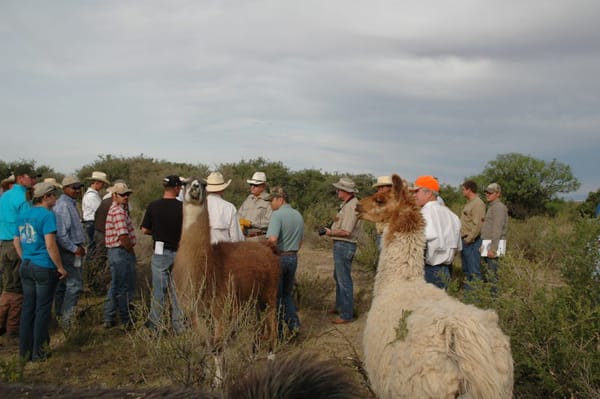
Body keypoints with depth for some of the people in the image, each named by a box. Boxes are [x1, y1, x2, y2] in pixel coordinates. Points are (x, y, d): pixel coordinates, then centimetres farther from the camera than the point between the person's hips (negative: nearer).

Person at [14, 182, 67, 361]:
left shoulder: (22, 215, 9)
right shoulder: (47, 215, -15)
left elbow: (16, 242, 16)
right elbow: (50, 245, -20)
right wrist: (60, 267, -12)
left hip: (26, 267, 7)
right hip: (44, 268, -7)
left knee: (27, 308, 14)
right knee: (42, 310, 4)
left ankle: (25, 351, 22)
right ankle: (38, 352, 12)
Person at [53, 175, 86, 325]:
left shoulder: (71, 204, 14)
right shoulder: (63, 206, -19)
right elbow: (61, 234, -25)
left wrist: (78, 246, 17)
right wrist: (75, 249, -18)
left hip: (71, 250, 11)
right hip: (68, 252, -11)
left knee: (63, 284, 17)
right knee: (75, 285, -9)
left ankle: (60, 315, 27)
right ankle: (66, 319, -3)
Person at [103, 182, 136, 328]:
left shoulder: (114, 209, 14)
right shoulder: (119, 211, -19)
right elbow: (123, 236, -26)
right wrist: (131, 251, -12)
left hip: (114, 252, 11)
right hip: (122, 253, -11)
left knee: (115, 287, 18)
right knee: (124, 288, 2)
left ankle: (109, 319, 26)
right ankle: (126, 321, 13)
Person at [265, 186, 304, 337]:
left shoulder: (277, 215, -16)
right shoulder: (298, 215, 9)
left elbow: (272, 239, -29)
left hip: (278, 258, -7)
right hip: (293, 257, 7)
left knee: (275, 295, 7)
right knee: (287, 293, 22)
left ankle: (277, 330, 13)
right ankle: (294, 323, 10)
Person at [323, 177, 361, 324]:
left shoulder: (351, 206, -21)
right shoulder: (347, 203, 12)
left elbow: (346, 231, -25)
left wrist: (331, 233, -11)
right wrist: (332, 227, 5)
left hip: (344, 246, -11)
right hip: (340, 245, 11)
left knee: (344, 280, -5)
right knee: (338, 276, 22)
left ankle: (347, 314, 2)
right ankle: (340, 306, 36)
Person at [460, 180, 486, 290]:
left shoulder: (478, 203, -14)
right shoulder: (469, 203, 16)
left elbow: (477, 224, -21)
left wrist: (469, 239, -19)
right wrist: (463, 238, 14)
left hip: (472, 241, -10)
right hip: (466, 240, 10)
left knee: (474, 270, -7)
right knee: (466, 268, 17)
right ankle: (467, 287, 26)